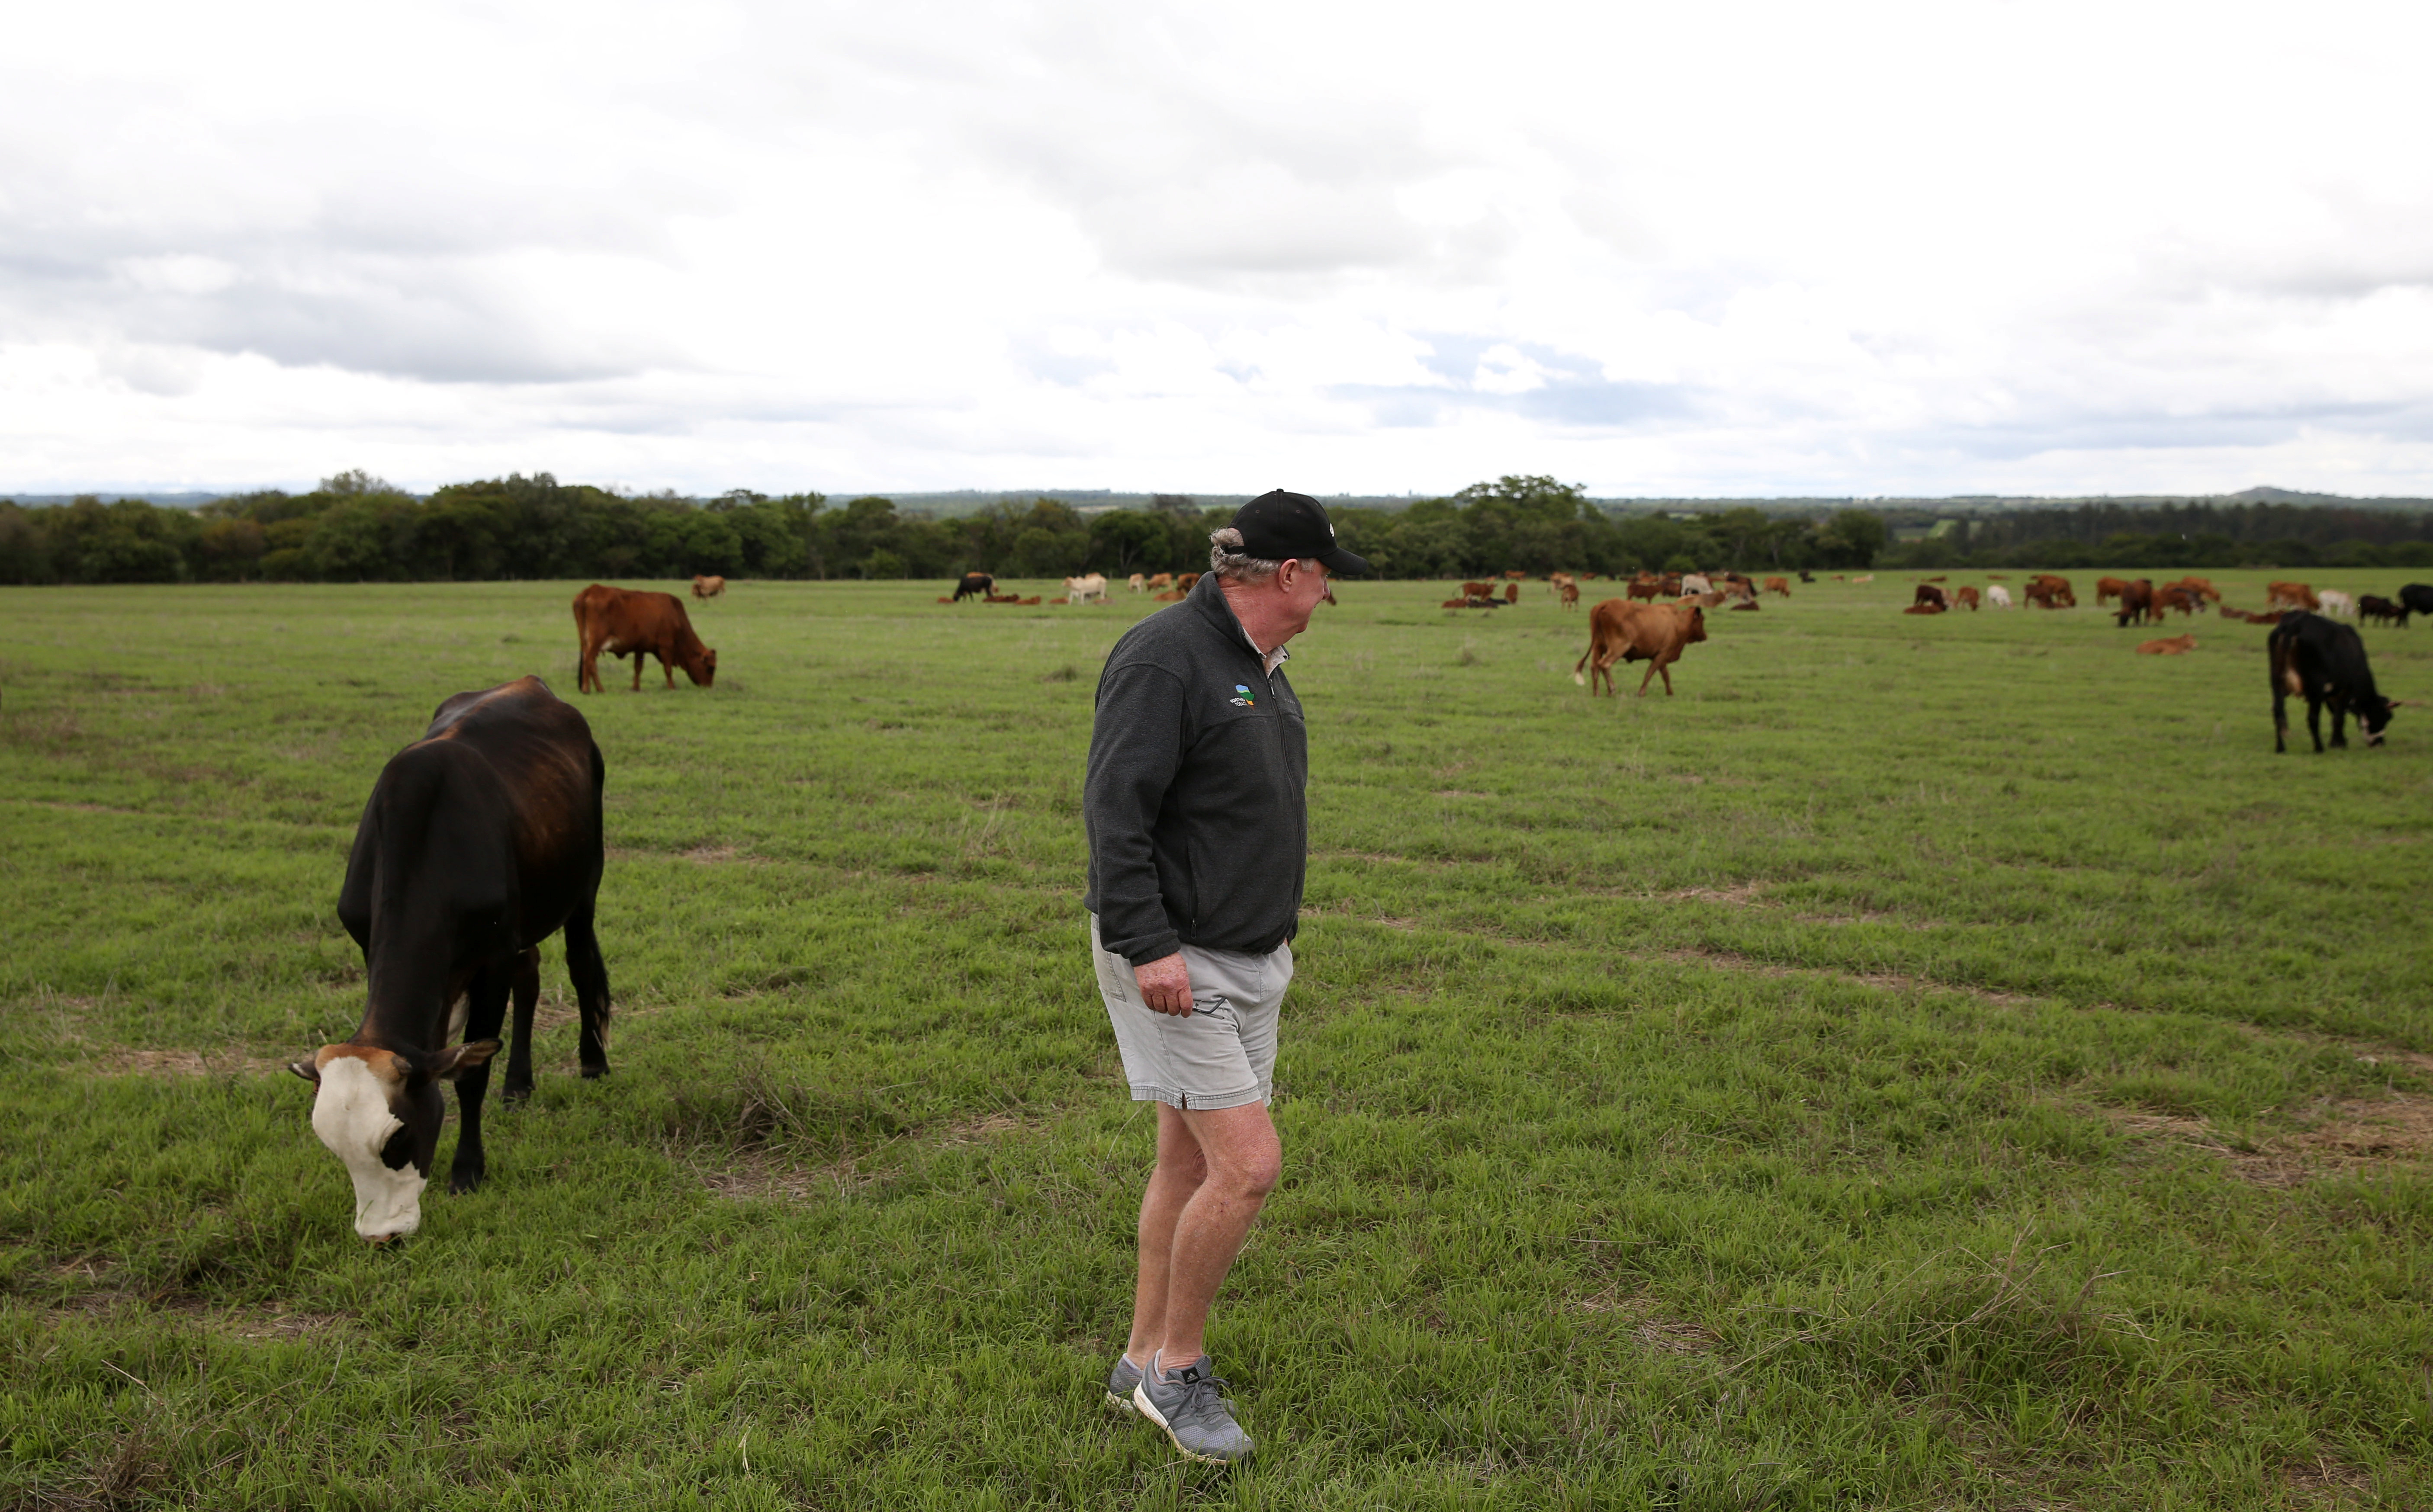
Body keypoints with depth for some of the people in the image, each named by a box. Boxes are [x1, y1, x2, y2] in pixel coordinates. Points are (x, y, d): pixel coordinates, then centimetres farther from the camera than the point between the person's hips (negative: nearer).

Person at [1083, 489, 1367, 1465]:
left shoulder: (1257, 663, 13)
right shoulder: (1164, 658, -18)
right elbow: (1114, 812, -23)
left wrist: (1276, 927, 23)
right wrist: (1148, 946, -27)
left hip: (1248, 957, 9)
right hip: (1172, 961, -9)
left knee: (1191, 1164, 14)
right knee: (1249, 1165, -11)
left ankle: (1145, 1364, 26)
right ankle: (1177, 1370, 8)